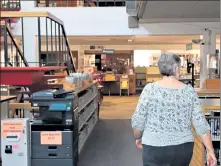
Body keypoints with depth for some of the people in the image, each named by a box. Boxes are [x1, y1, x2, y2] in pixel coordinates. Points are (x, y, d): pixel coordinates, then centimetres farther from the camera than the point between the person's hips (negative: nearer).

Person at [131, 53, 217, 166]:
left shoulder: (150, 89, -11)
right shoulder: (189, 91, -4)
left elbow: (137, 121, -9)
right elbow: (200, 123, -5)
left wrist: (138, 137, 10)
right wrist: (210, 151, 2)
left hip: (155, 149, -3)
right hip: (183, 148, 3)